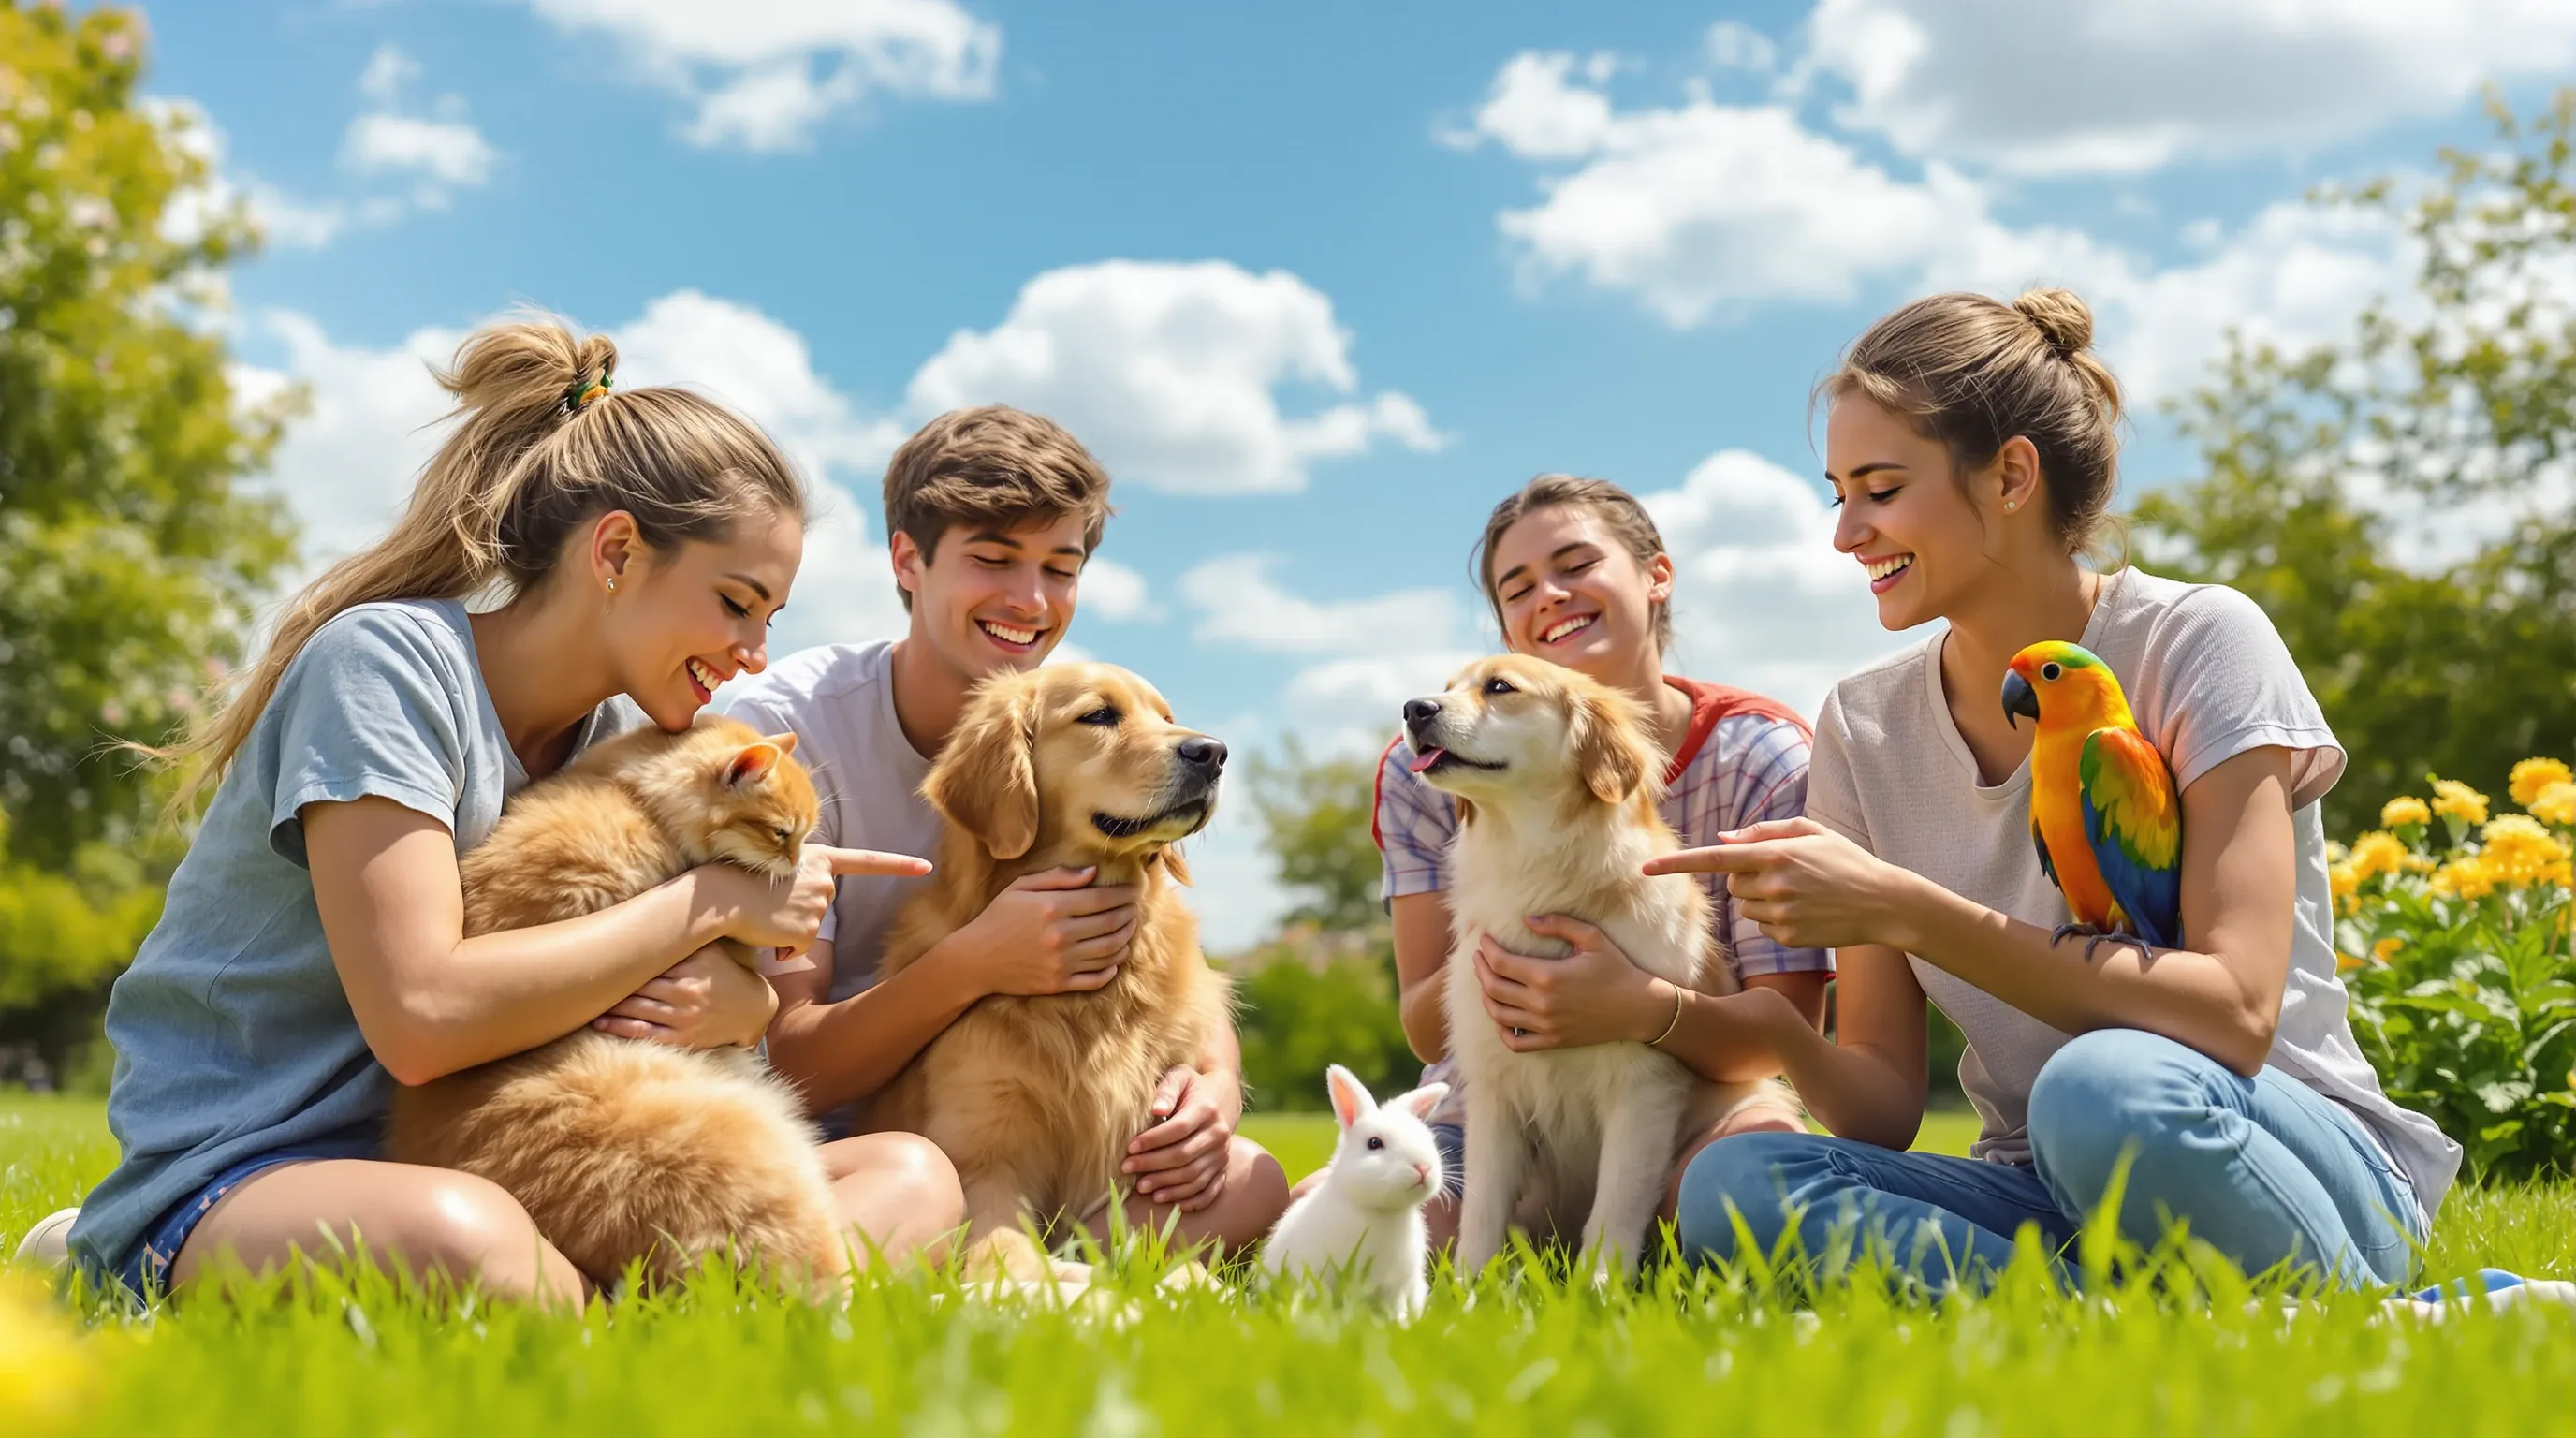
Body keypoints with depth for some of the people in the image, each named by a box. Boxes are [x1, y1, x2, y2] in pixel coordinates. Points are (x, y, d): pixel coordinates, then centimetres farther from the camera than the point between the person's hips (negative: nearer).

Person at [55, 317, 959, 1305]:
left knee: (911, 1177, -8)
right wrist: (711, 902, -15)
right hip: (233, 1178, -7)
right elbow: (420, 1018, -24)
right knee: (461, 1238, -44)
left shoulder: (626, 731, 10)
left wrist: (736, 1004, -15)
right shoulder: (386, 660, -13)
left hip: (486, 1167, 8)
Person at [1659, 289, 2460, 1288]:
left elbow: (2234, 1017, -22)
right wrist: (1781, 1035, -23)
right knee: (1730, 1186, -25)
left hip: (2300, 1167, -4)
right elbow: (1885, 1110, 0)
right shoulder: (1864, 728, 3)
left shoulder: (2196, 643, -10)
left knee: (2107, 1088, -38)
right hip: (2046, 1196, 4)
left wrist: (1903, 910, -28)